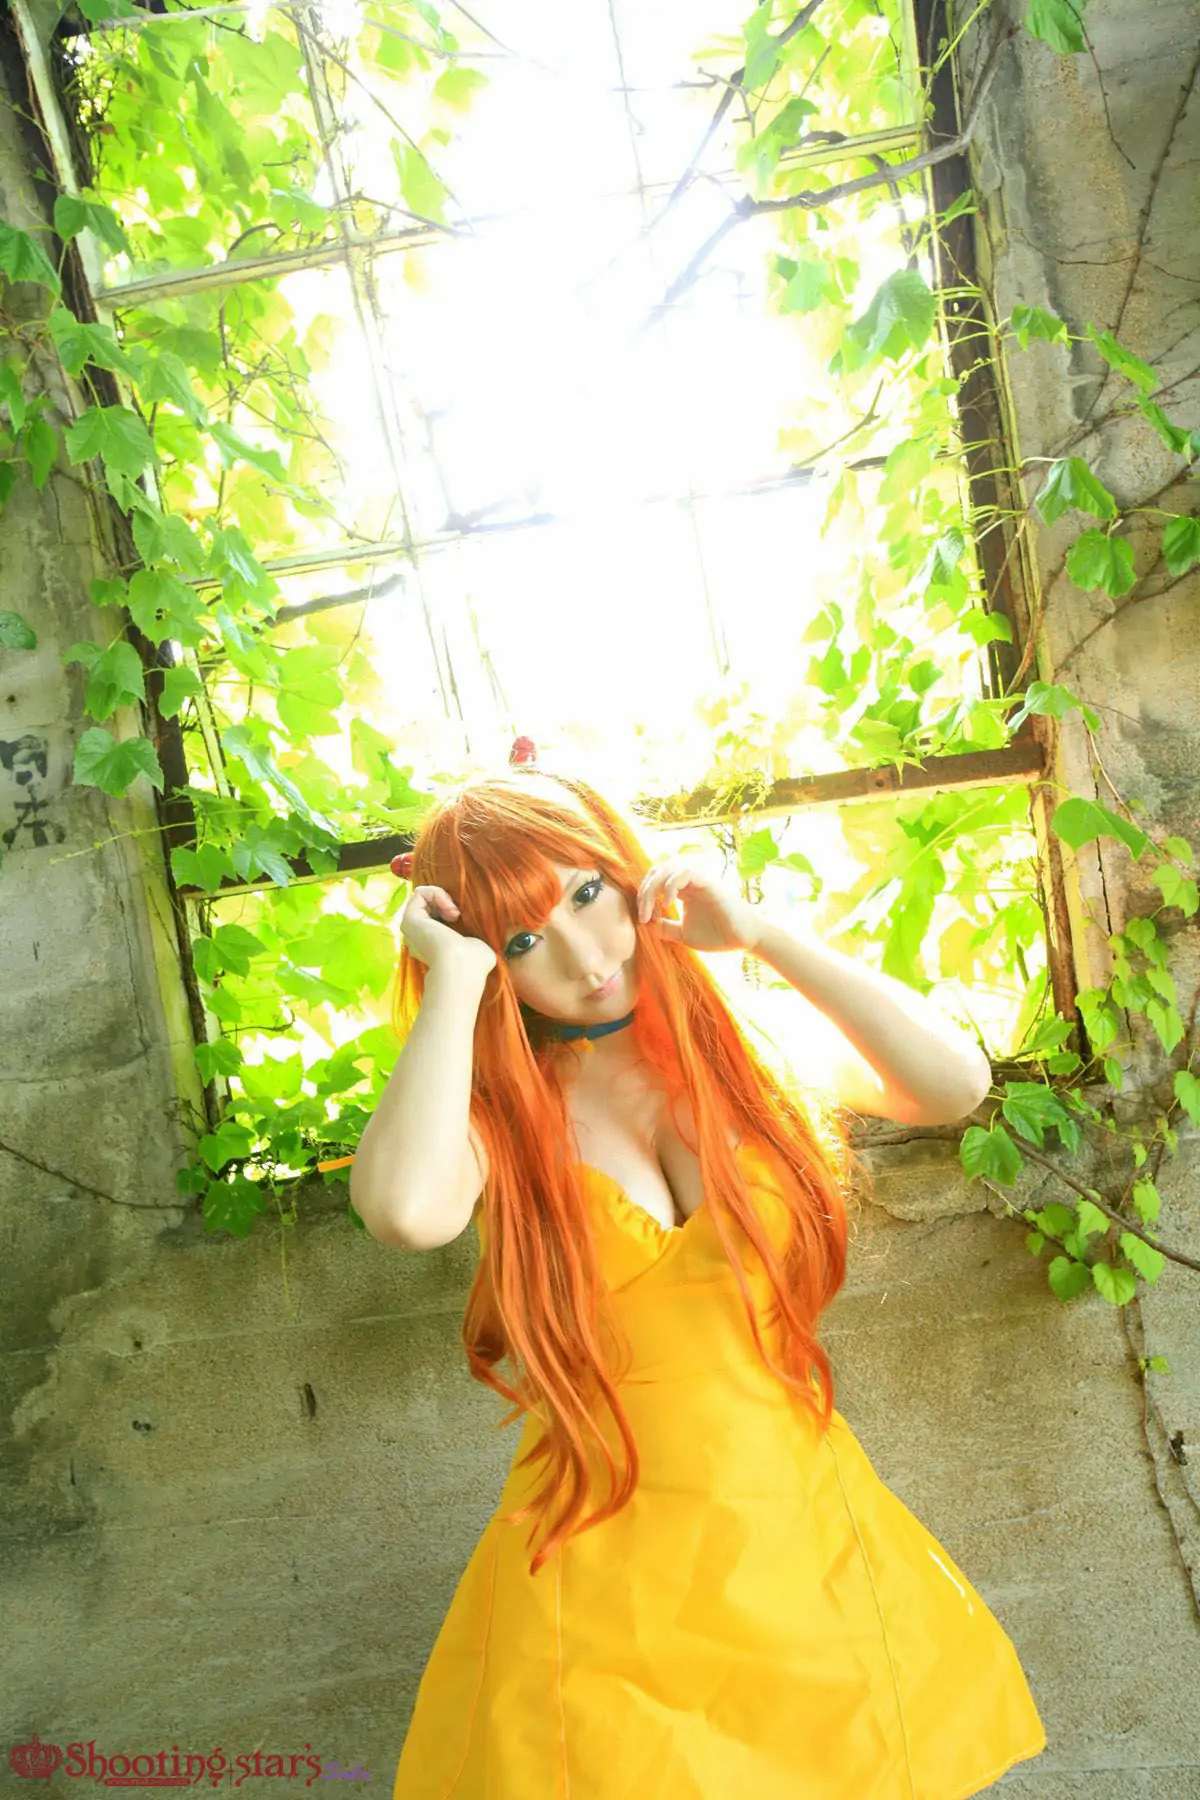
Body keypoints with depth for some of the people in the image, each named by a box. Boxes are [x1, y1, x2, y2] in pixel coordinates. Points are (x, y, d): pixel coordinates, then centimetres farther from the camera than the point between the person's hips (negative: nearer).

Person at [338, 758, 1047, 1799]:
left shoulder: (750, 1045, -3)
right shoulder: (488, 1108, -9)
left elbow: (957, 1084, -18)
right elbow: (405, 1213, -33)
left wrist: (757, 932, -18)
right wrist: (457, 977, -23)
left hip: (806, 1535, 2)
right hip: (606, 1566, -2)